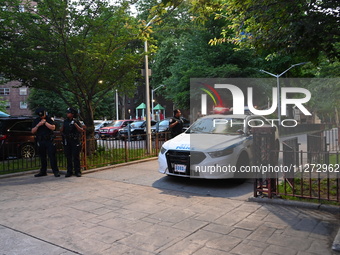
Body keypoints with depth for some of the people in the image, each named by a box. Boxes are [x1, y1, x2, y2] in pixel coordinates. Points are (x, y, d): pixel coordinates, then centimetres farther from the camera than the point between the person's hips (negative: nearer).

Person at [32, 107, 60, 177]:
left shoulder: (49, 119, 2)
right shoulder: (36, 121, 11)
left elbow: (53, 127, -11)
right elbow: (33, 131, 5)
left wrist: (45, 122, -12)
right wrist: (38, 125, -9)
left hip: (49, 141, -4)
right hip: (40, 141, 4)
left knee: (52, 156, -7)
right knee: (42, 157, 10)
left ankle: (55, 171, -4)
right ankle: (43, 172, 20)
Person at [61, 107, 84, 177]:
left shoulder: (76, 121, -2)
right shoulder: (65, 121, 12)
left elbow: (81, 130, -11)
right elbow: (62, 131, 17)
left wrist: (75, 124, -19)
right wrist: (63, 126, -1)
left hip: (75, 141, -4)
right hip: (67, 141, 5)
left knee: (76, 157, -3)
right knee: (68, 157, 6)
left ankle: (77, 171, 3)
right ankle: (69, 171, 12)